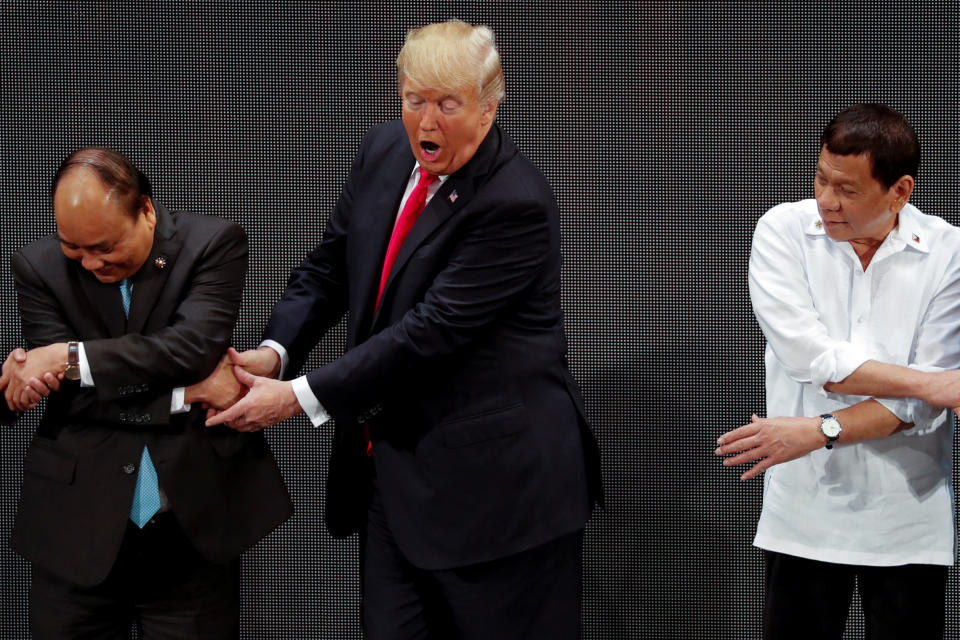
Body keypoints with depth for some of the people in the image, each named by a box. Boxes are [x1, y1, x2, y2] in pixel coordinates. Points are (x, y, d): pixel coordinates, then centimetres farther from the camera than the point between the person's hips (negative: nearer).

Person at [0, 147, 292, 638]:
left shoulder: (214, 244, -2)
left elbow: (195, 344, -18)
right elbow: (67, 395, -8)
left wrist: (72, 358, -20)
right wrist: (186, 392, -15)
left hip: (194, 521, -1)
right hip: (78, 526, 1)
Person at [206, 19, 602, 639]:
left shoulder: (516, 205, -19)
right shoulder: (385, 151, 5)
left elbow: (431, 331, -22)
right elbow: (328, 267, 13)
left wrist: (300, 397, -20)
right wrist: (273, 352, -6)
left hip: (497, 479, -7)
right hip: (393, 469, 7)